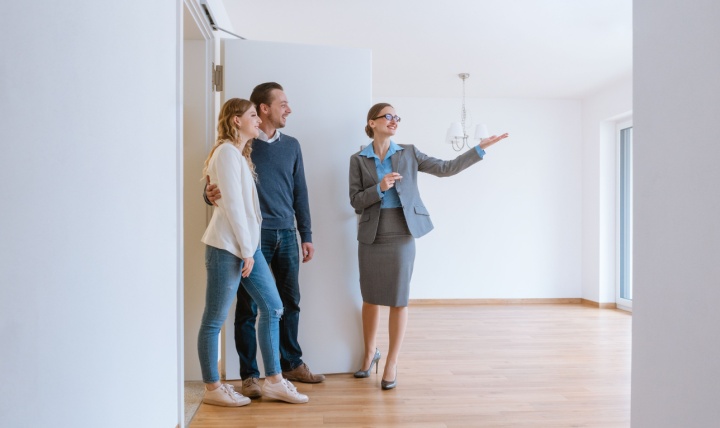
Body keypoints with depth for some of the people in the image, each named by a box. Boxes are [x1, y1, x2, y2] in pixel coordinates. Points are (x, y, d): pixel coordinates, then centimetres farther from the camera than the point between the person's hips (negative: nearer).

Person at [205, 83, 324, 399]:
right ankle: (249, 374, 15)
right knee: (248, 306, 3)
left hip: (286, 235, 5)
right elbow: (217, 187, -2)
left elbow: (300, 193, 13)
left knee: (290, 302, 11)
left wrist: (306, 235, 11)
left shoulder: (291, 145, 11)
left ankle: (291, 364, 27)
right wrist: (211, 195, -26)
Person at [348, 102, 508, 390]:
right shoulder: (358, 159, 2)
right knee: (370, 298, 12)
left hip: (401, 235, 0)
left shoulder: (408, 153, 5)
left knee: (398, 300, 2)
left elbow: (446, 168, 4)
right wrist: (380, 188, -19)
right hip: (371, 236, 0)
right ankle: (370, 352, 34)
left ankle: (392, 363, 17)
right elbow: (355, 201, -3)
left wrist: (480, 149, 0)